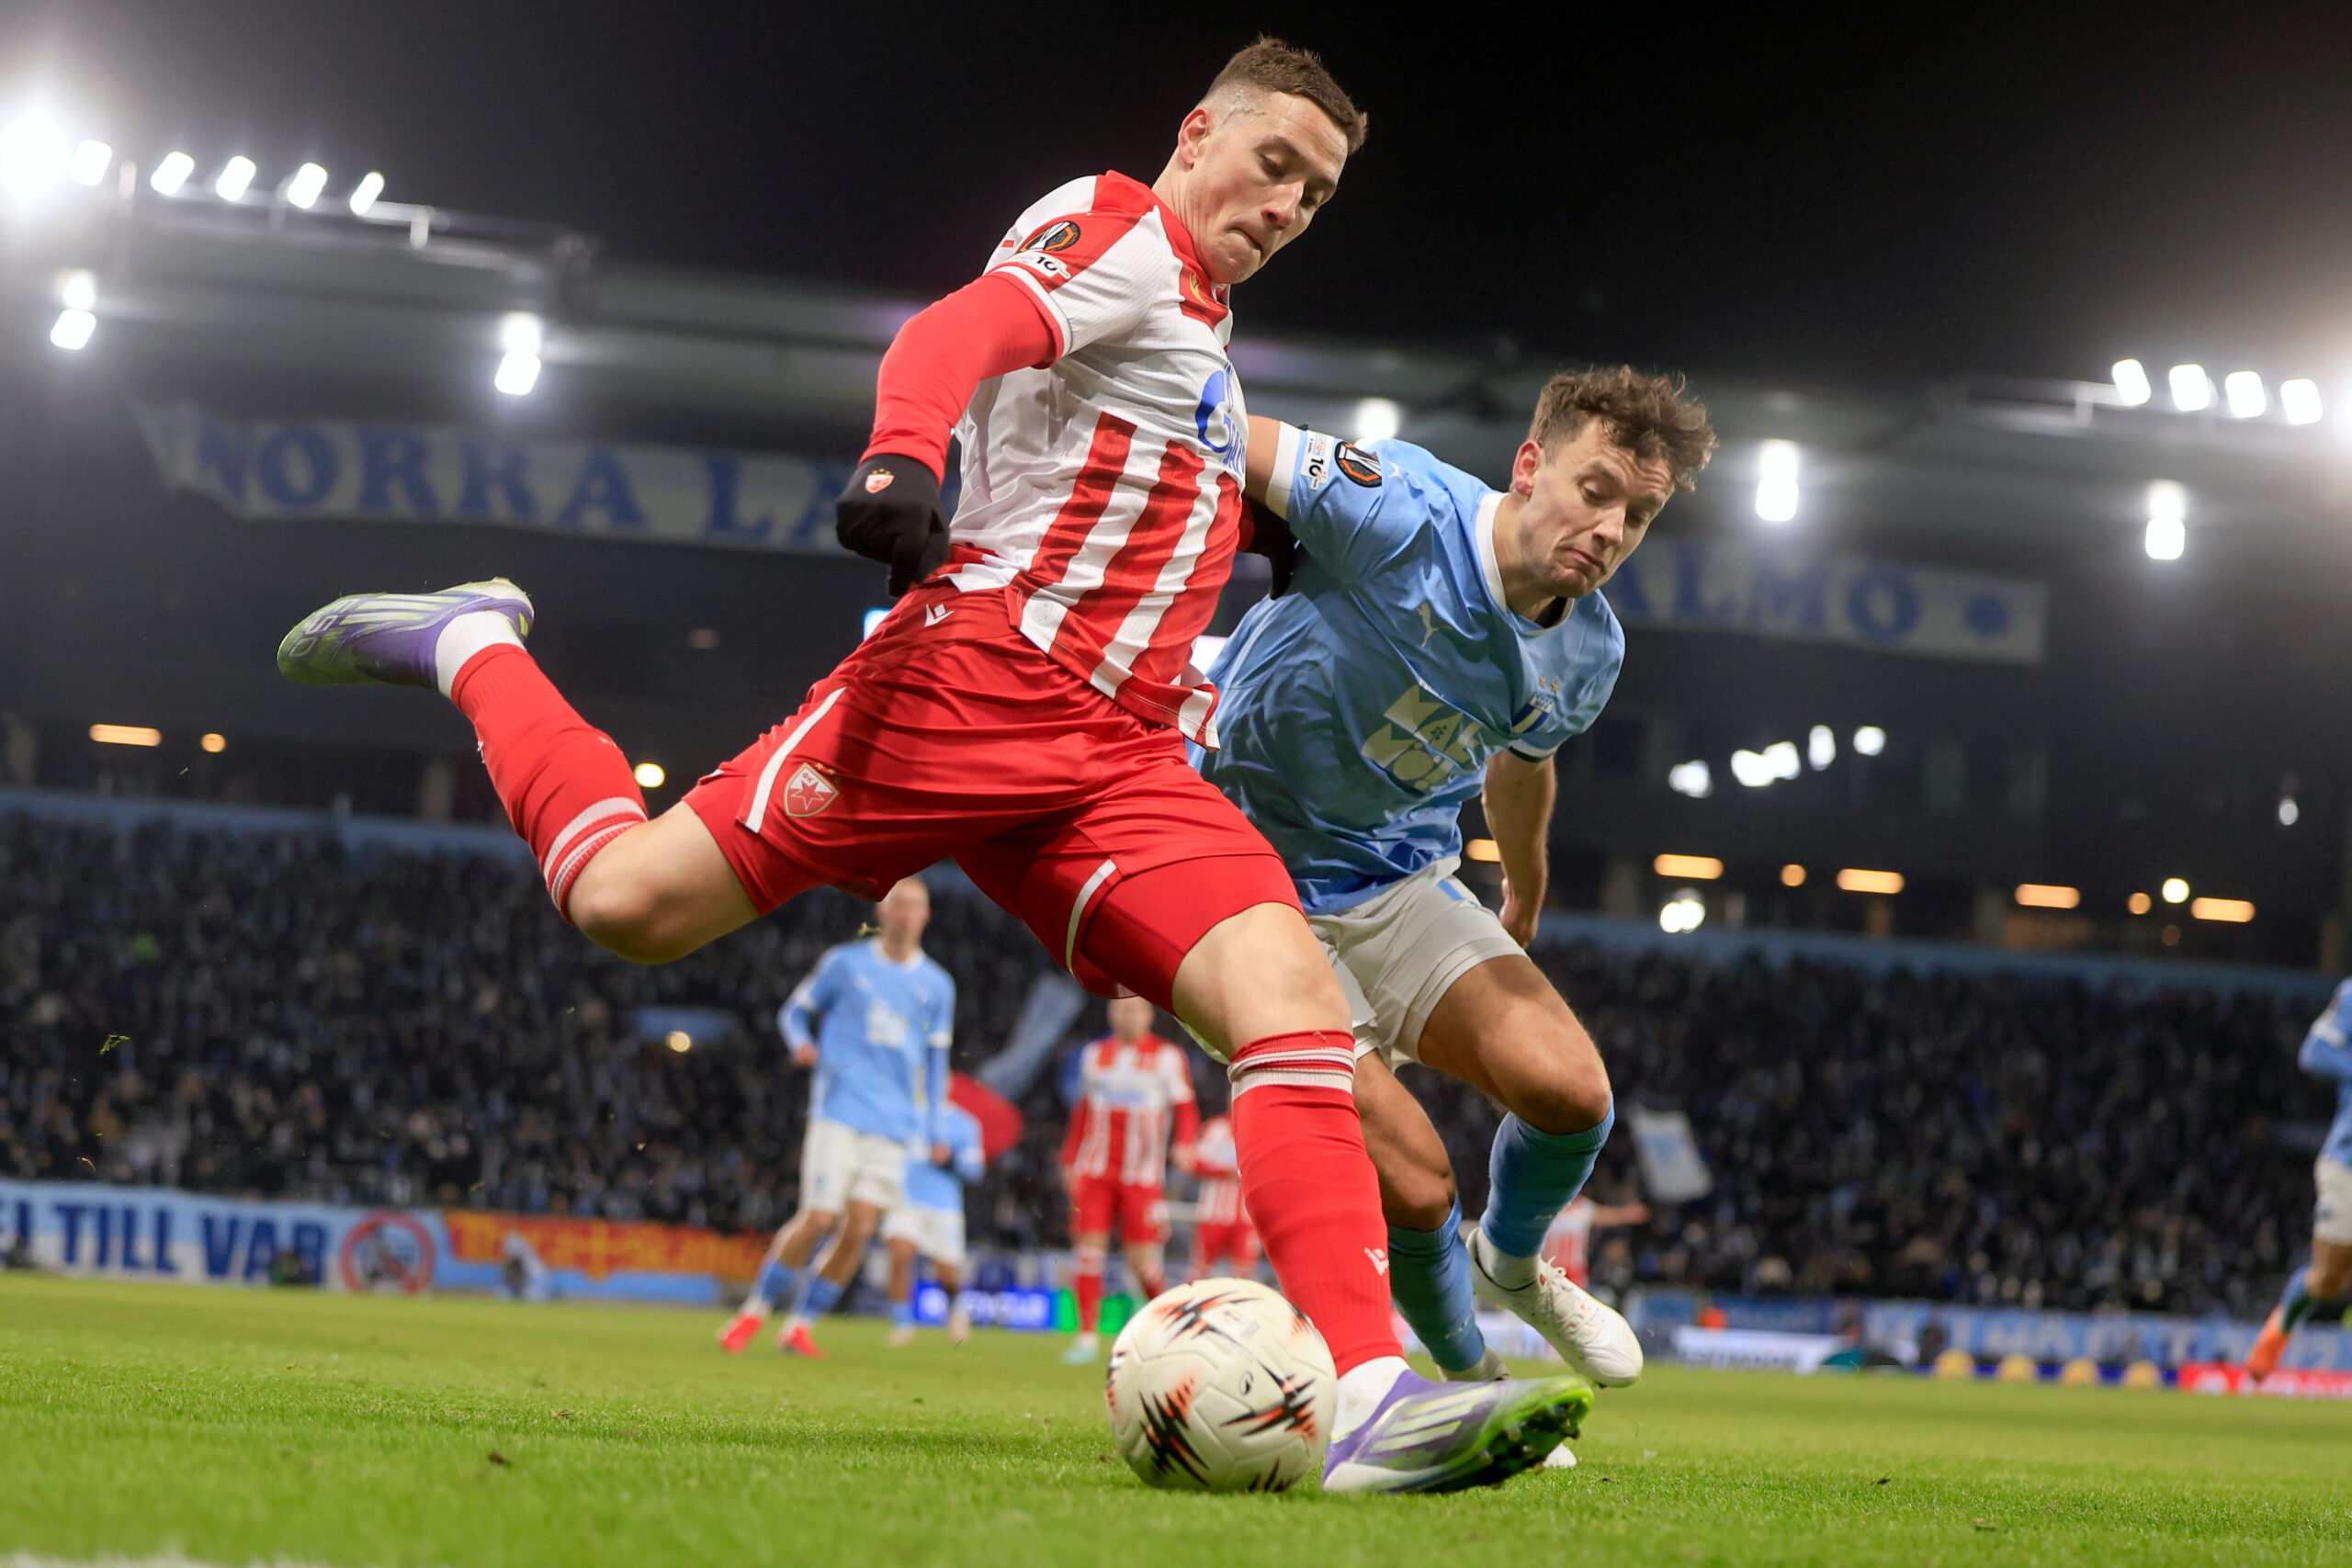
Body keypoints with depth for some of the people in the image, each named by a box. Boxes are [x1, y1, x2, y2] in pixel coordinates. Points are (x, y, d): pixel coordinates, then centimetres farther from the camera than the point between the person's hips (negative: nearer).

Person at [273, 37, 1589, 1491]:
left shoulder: (1200, 324, 28)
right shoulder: (1120, 233, 0)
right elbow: (962, 331, -21)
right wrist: (903, 454, -40)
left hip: (1115, 761, 8)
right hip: (976, 676, -7)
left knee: (1296, 998, -15)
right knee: (631, 900, -12)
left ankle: (1372, 1399, -24)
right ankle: (472, 644, 18)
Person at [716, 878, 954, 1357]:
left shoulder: (937, 986, 12)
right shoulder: (844, 963, 5)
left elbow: (935, 1062, 19)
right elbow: (795, 1011, 13)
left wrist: (936, 1132, 12)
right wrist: (802, 1043, -10)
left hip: (893, 1125, 3)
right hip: (838, 1110, -3)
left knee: (859, 1230, -6)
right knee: (819, 1219, -13)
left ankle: (800, 1326, 5)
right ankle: (754, 1312, 3)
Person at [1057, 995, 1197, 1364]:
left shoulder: (1167, 1057, 3)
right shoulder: (1094, 1054, 13)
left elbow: (1185, 1106, 5)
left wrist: (1185, 1144, -13)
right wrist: (1069, 1160, 20)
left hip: (1142, 1177, -3)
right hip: (1095, 1171, 3)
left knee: (1143, 1258, -6)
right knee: (1089, 1248, -7)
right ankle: (1088, 1336, -2)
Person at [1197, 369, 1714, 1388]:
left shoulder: (1589, 655, -3)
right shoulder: (1401, 514, -26)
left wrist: (1523, 907, 34)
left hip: (1403, 884, 6)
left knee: (1569, 1091, -16)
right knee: (1411, 1180, -17)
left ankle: (1510, 1266, 19)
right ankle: (1466, 1375, 14)